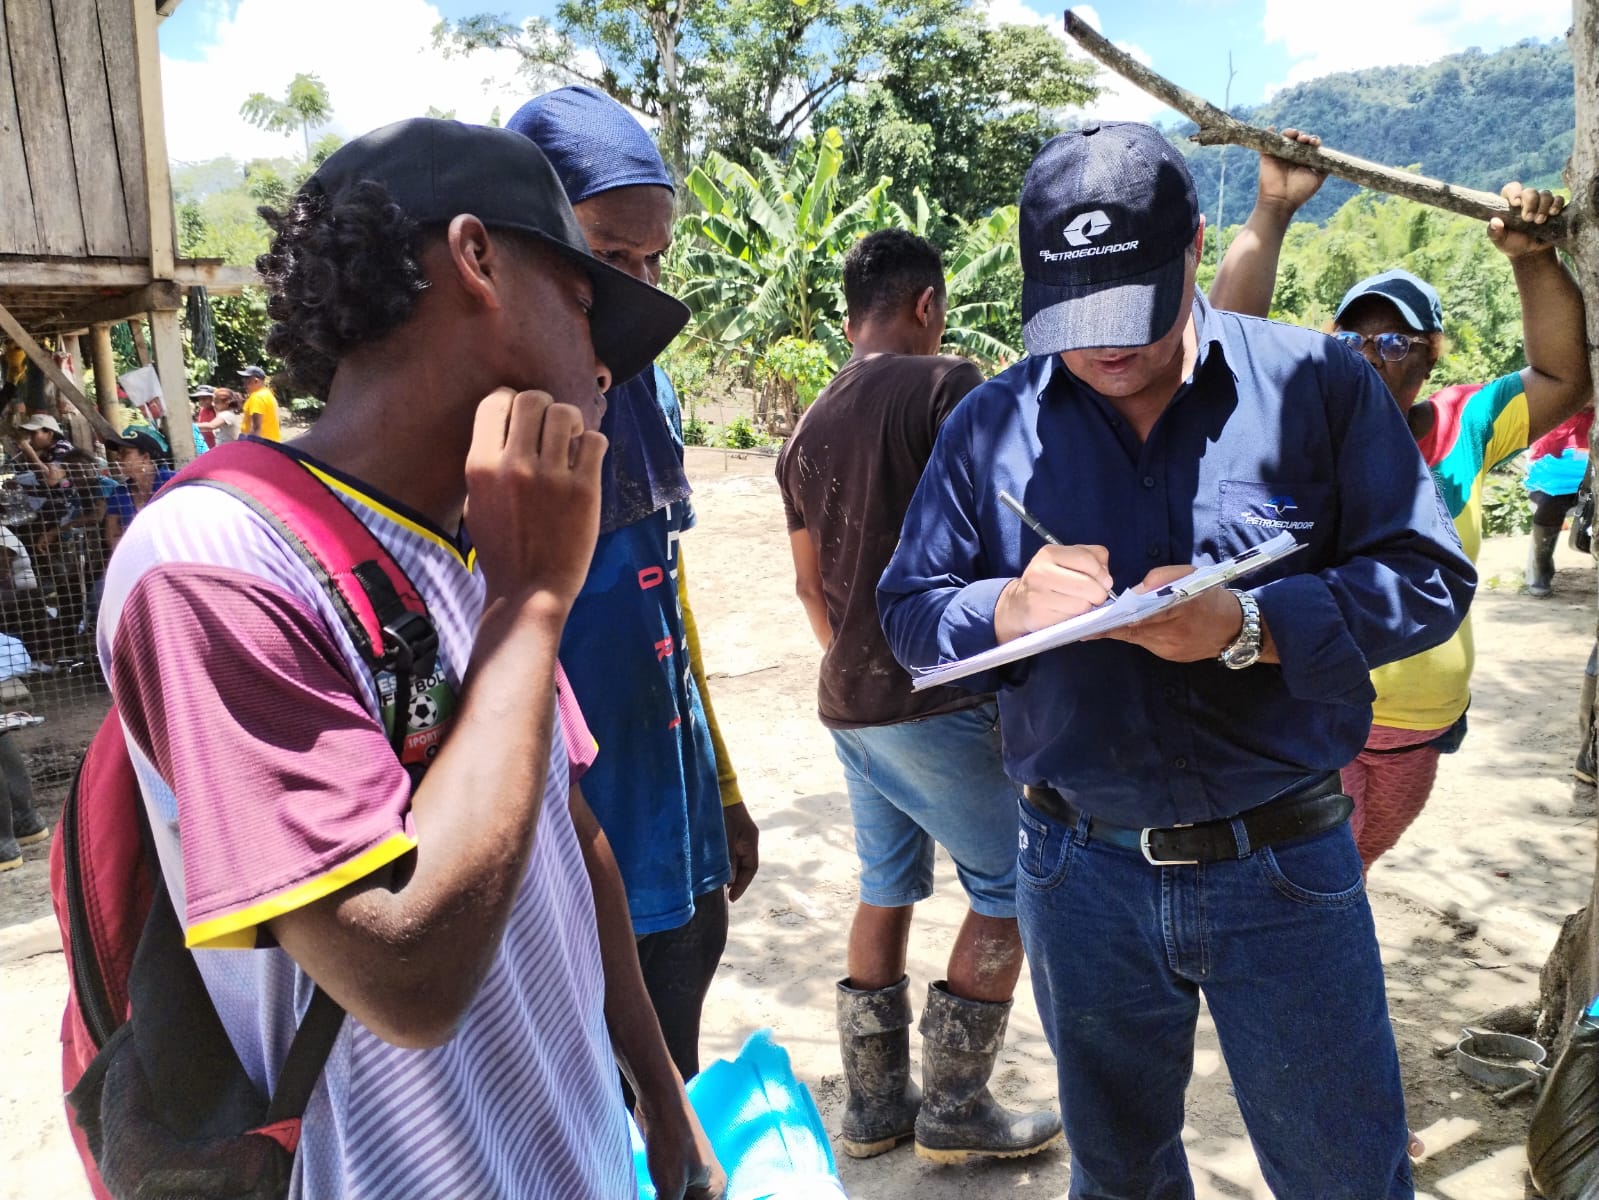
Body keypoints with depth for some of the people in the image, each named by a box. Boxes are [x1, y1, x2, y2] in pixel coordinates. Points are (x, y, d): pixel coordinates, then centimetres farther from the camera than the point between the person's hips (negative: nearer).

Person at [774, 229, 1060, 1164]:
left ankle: (875, 1103, 25)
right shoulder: (946, 386, -11)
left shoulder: (811, 428, 11)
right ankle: (956, 1108, 14)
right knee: (1007, 887, 7)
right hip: (939, 696, -7)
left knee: (887, 888, 17)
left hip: (850, 701, 8)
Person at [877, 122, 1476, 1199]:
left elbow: (1428, 578, -7)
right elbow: (908, 610, 1)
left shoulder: (1316, 381, -7)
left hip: (1283, 867, -1)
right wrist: (1009, 608, -21)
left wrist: (1251, 627, -24)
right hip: (1080, 872, 2)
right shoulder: (990, 423, -2)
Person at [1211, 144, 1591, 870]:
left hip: (1422, 726, 4)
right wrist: (1273, 212, -27)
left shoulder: (1462, 427, -1)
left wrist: (1532, 260, -15)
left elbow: (1565, 380, -4)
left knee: (1350, 871, 25)